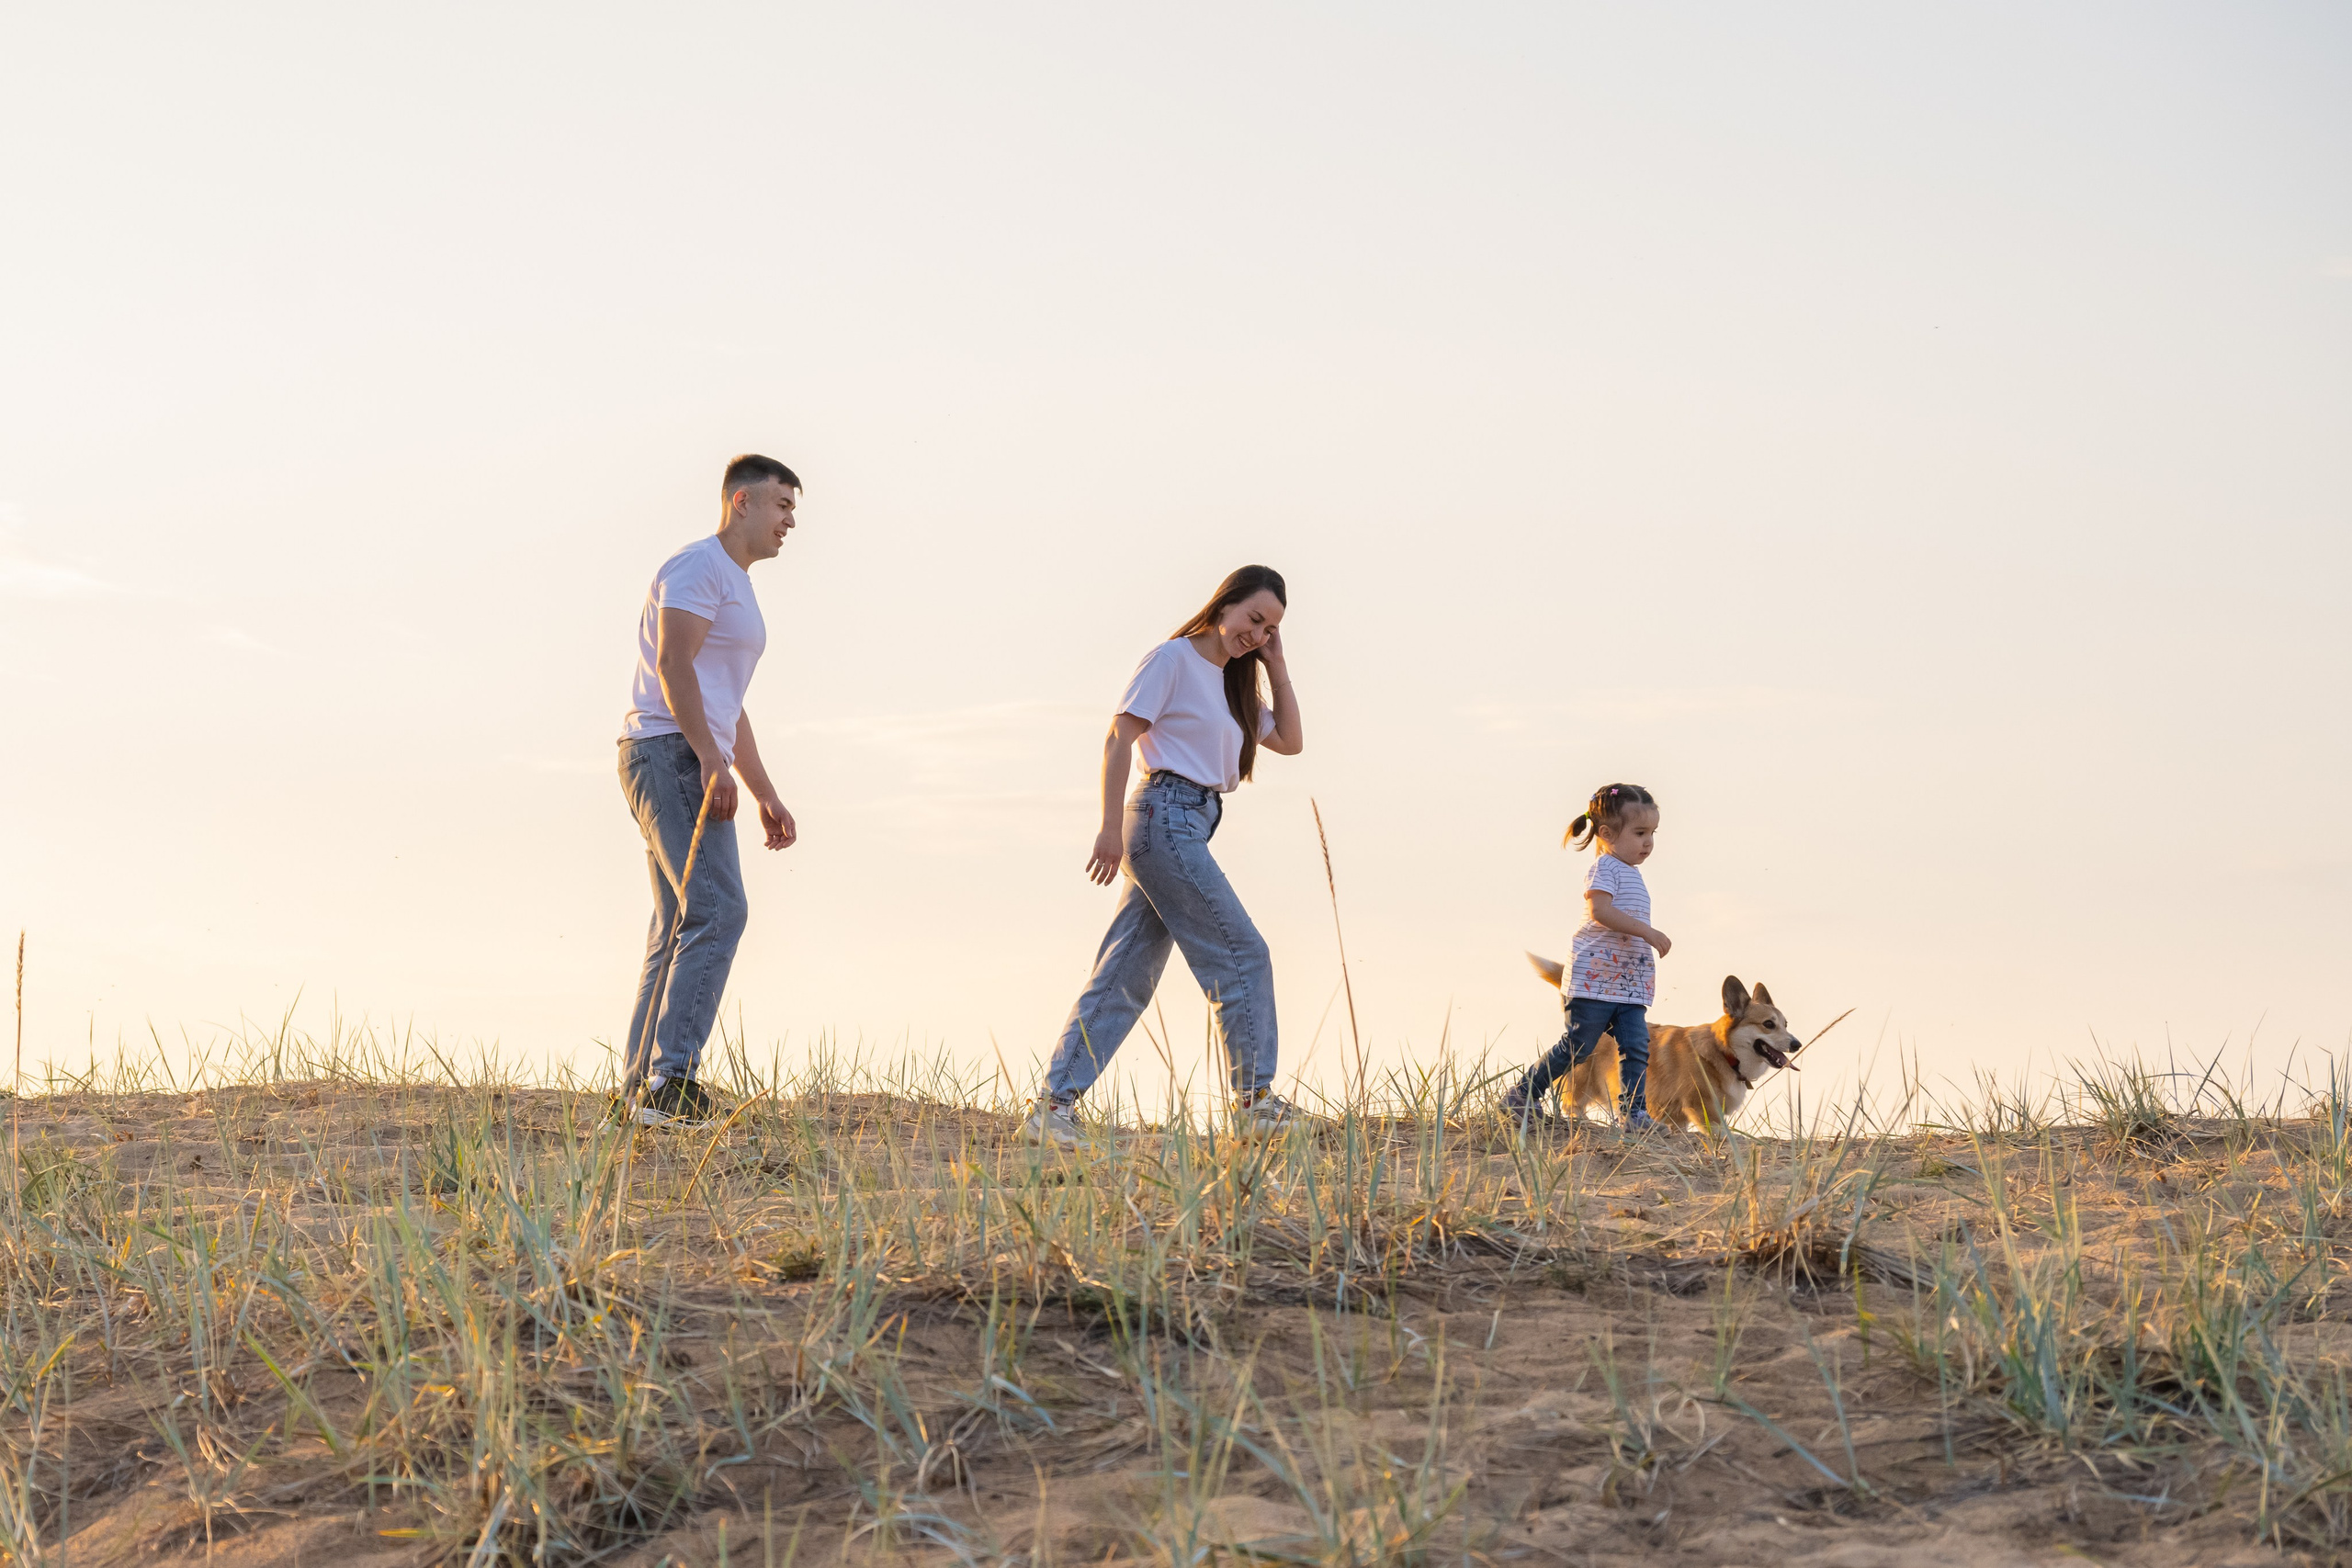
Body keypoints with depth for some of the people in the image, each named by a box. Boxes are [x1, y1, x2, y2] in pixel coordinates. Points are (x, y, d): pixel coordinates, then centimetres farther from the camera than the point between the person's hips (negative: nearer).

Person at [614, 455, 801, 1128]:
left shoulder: (736, 587, 26)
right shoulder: (699, 567, -6)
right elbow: (673, 662, -19)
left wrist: (766, 795, 26)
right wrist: (712, 762, -26)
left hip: (692, 766, 11)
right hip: (669, 752, -11)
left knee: (681, 927, 9)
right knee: (716, 909, -21)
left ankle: (643, 1090, 9)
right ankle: (672, 1078, -27)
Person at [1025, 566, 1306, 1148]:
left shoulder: (1234, 682, 21)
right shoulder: (1173, 658, -5)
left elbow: (1289, 743, 21)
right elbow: (1119, 738, -11)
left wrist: (1276, 667, 12)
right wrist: (1111, 827, -18)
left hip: (1188, 830, 9)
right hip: (1167, 817, -9)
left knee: (1126, 974, 4)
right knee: (1242, 954, -7)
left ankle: (1054, 1105, 1)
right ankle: (1255, 1101, -1)